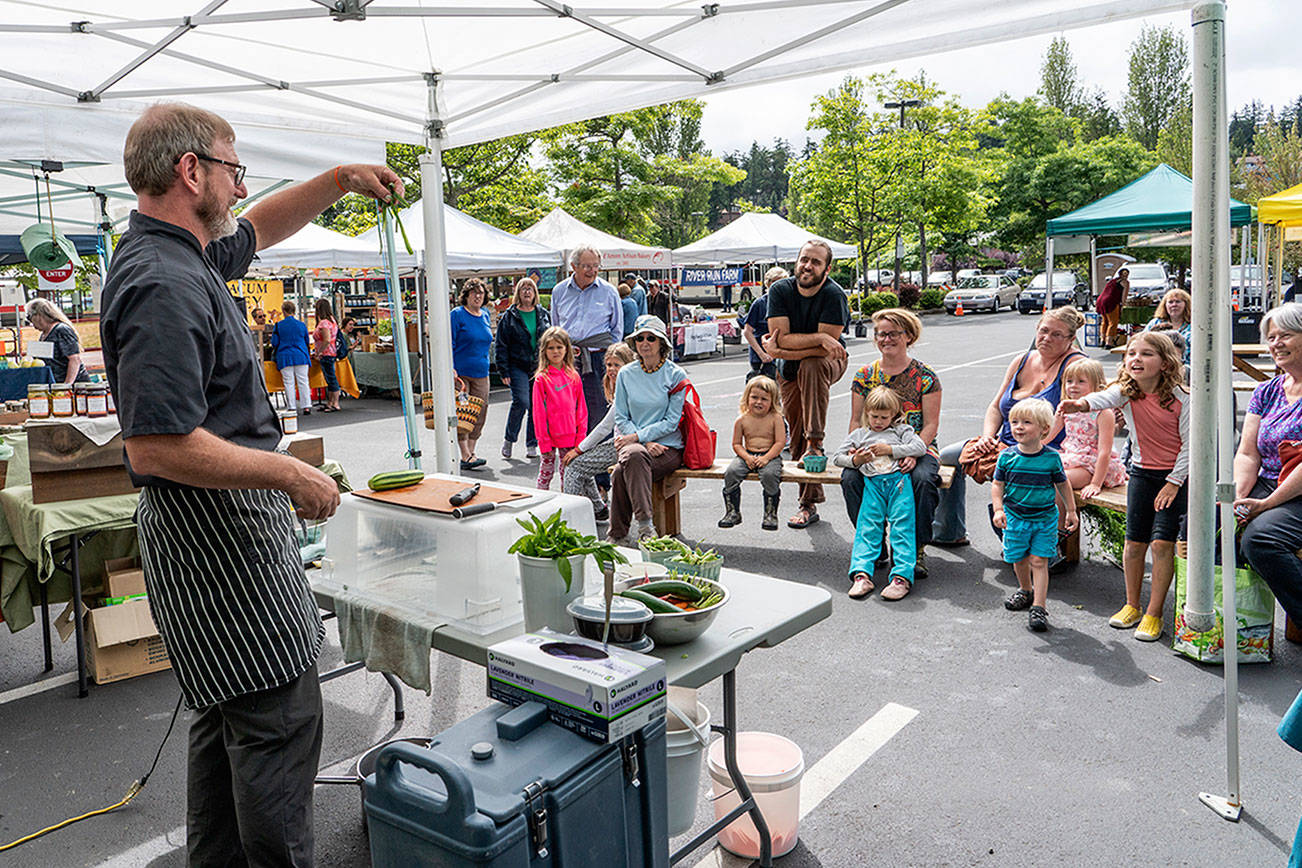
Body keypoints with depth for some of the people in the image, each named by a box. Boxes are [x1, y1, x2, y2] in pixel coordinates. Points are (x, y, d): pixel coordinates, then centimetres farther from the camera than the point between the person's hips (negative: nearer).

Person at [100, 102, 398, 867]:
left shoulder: (185, 254, 9)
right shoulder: (165, 286, -22)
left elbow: (260, 228, 29)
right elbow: (158, 448, -28)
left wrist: (341, 181, 17)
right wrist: (293, 476, -21)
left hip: (219, 526, 11)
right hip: (218, 526, -11)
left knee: (228, 717, 21)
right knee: (280, 719, -1)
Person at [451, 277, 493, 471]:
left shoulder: (485, 315, 14)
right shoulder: (457, 314, -5)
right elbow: (450, 344, -9)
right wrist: (451, 368, -18)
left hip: (481, 374, 7)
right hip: (460, 372, -6)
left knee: (480, 414, 5)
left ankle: (470, 453, 15)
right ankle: (465, 456, -4)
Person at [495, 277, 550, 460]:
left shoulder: (544, 315, 11)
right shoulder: (509, 316, 2)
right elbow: (500, 345, 0)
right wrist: (503, 371, -7)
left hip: (540, 367, 3)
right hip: (518, 367, -3)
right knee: (521, 402, -18)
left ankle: (532, 445, 14)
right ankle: (509, 439, 3)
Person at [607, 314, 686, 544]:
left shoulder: (676, 375, 0)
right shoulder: (626, 374, 9)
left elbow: (672, 421, -5)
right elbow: (621, 418, 7)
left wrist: (637, 436, -14)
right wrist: (646, 443, -9)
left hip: (668, 448, -2)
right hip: (633, 442, 3)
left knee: (621, 472, -31)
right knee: (633, 455, -35)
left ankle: (617, 533, -23)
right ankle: (644, 524, -27)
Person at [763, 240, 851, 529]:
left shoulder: (834, 296, -22)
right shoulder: (780, 290, -13)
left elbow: (825, 348, -27)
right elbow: (781, 337, -22)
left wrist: (781, 351, -28)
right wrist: (820, 337, -32)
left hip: (828, 364, -3)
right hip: (790, 372, 3)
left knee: (810, 365, -39)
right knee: (797, 437, 0)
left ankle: (816, 443, -35)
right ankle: (809, 503, 10)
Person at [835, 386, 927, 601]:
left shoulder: (901, 430, 18)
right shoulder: (858, 434, 24)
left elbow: (920, 447, 3)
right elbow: (837, 457, 21)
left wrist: (890, 450, -5)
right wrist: (855, 460, -1)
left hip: (899, 480, -2)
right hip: (872, 483, 2)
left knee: (902, 525, -14)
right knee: (867, 527, -12)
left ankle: (902, 577, -21)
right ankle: (861, 575, -23)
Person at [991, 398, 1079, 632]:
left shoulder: (1052, 457, -7)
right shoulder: (1007, 456, -6)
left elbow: (1062, 485, 7)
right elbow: (997, 484, 0)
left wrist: (1071, 511, 12)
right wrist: (998, 509, -12)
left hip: (1045, 518, -2)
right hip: (1015, 516, 2)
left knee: (1039, 561, -5)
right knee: (1019, 560, 11)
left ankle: (1039, 607, -1)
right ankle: (1026, 591, 39)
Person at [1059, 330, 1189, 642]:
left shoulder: (1180, 397, -14)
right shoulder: (1125, 391, -9)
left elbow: (1188, 443, -9)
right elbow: (1106, 397, -32)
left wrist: (1173, 483, -12)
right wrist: (1082, 403, -55)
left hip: (1175, 475, -3)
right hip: (1141, 473, 3)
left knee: (1162, 542, -9)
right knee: (1134, 542, 6)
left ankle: (1154, 613, 4)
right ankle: (1132, 605, 24)